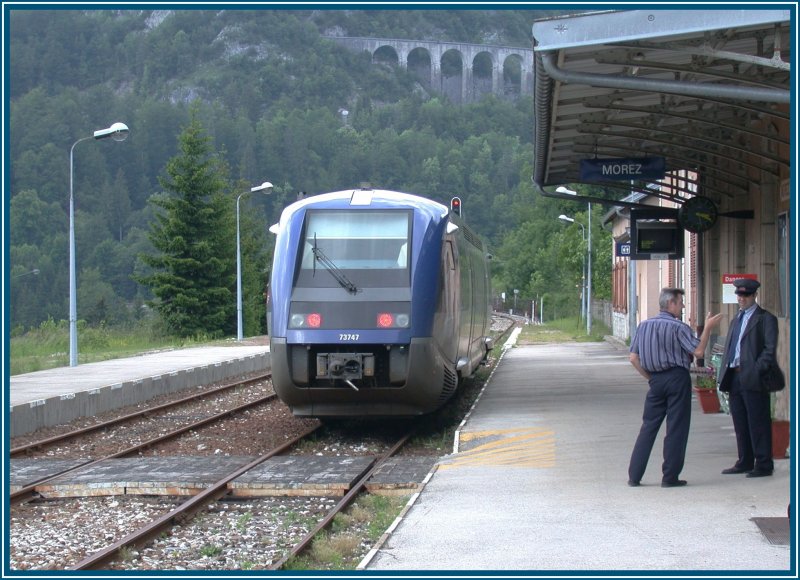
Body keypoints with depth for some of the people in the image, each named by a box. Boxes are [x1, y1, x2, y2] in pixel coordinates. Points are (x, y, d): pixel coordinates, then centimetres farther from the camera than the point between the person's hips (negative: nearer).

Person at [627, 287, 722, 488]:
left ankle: (634, 475, 6)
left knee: (648, 426, 9)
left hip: (656, 380, 5)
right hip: (677, 379, -5)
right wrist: (707, 328, -6)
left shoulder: (644, 326, 6)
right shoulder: (678, 327, -11)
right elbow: (698, 352, -14)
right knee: (676, 428, 2)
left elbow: (634, 358, 7)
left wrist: (650, 377, 14)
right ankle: (670, 477, 4)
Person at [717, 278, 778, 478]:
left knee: (758, 423, -5)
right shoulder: (737, 320, 22)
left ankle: (763, 465, -1)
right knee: (740, 424, 11)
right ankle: (745, 463, 18)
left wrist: (757, 370, -19)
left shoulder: (766, 319, -2)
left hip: (753, 379, -8)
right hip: (734, 379, 8)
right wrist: (724, 375, 12)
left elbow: (769, 349, -10)